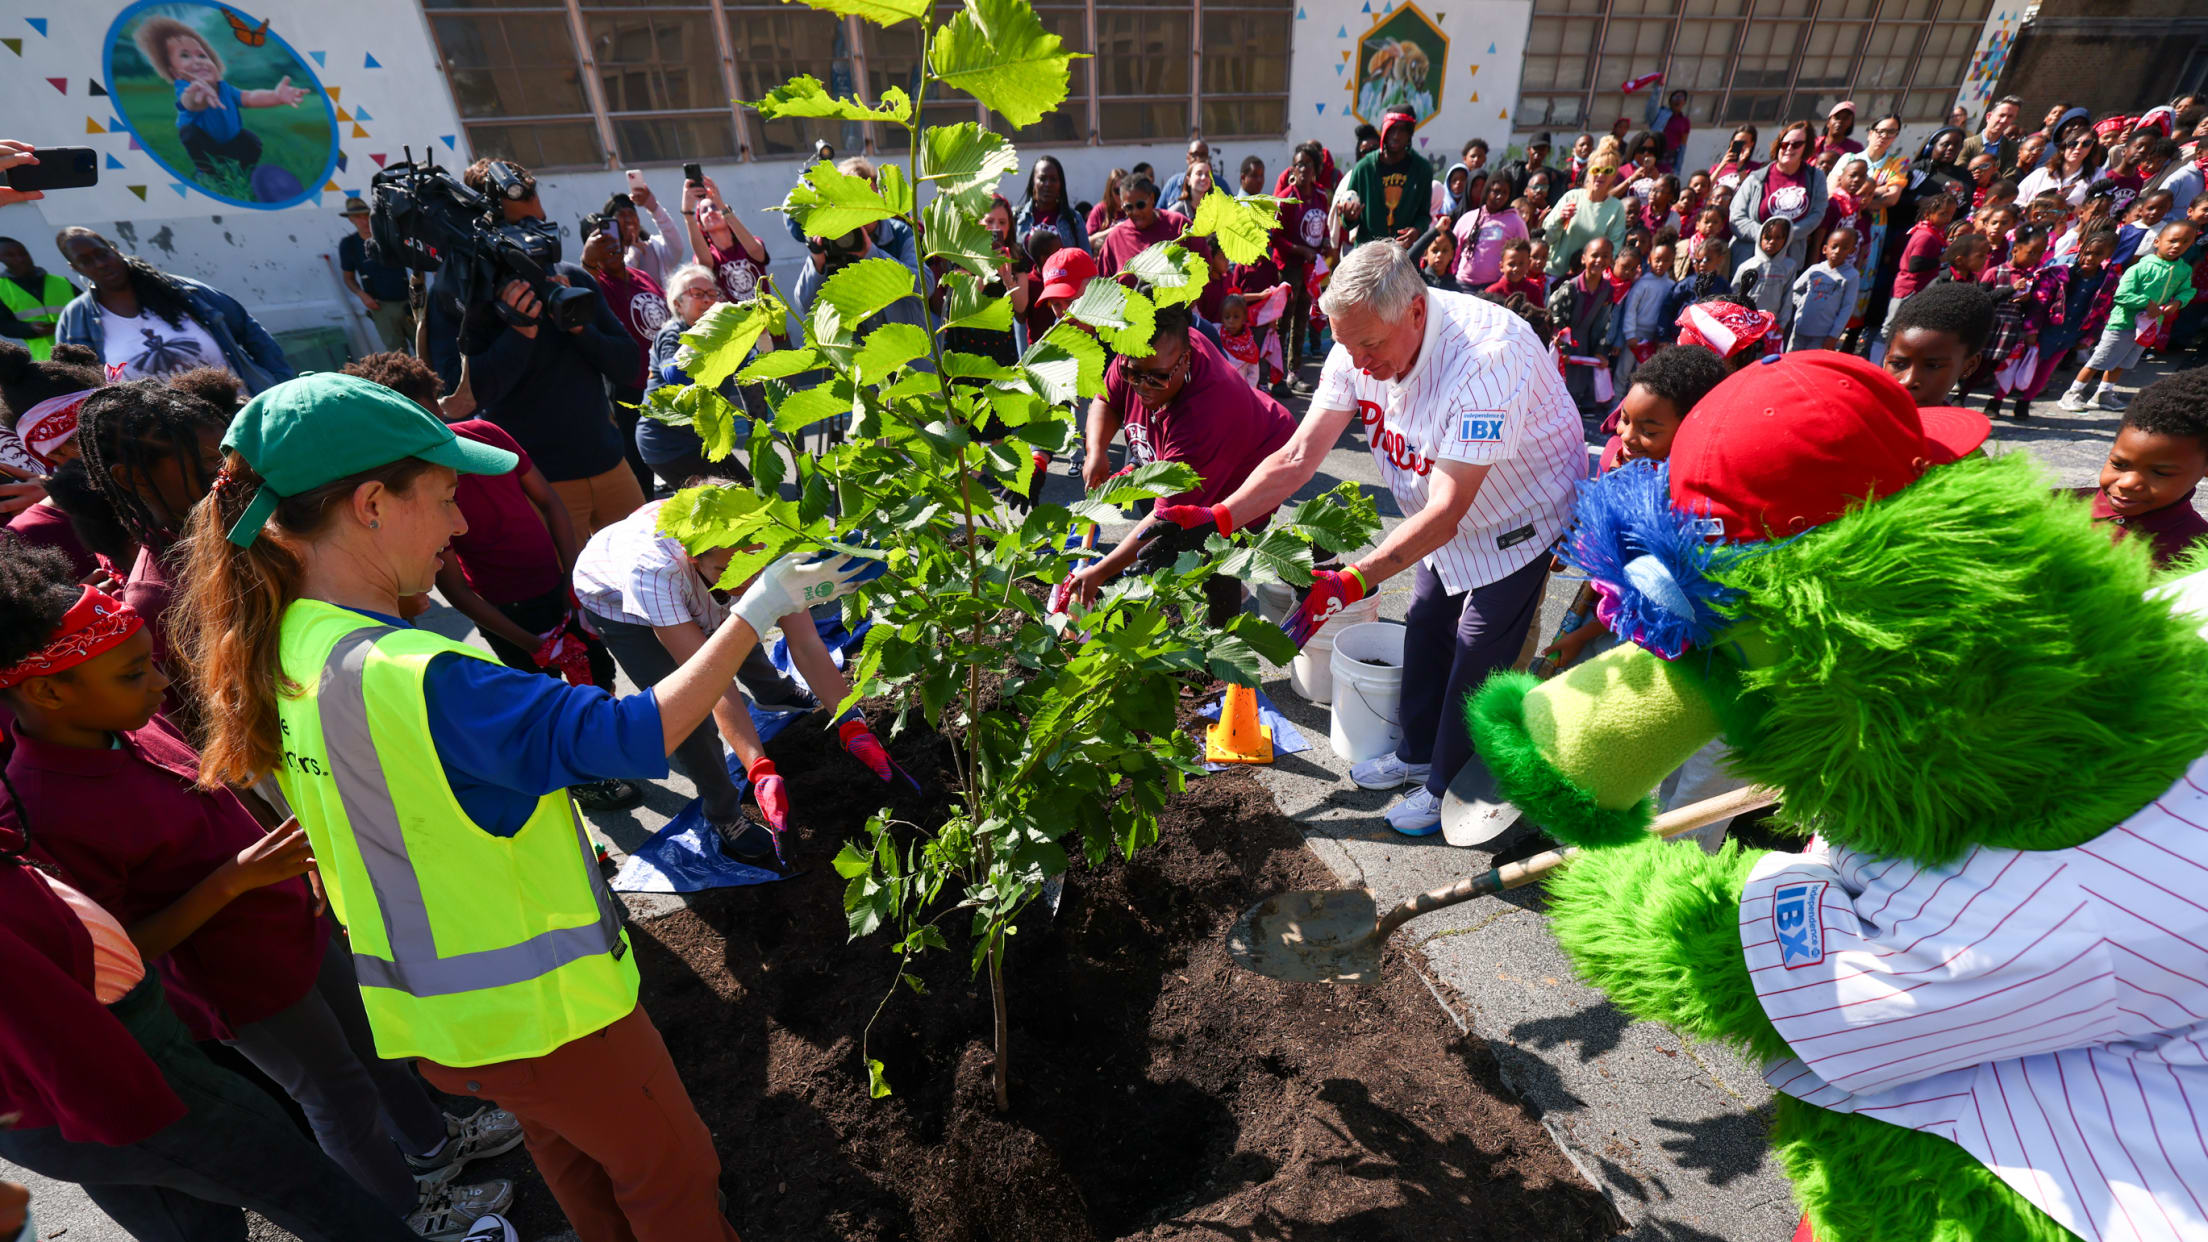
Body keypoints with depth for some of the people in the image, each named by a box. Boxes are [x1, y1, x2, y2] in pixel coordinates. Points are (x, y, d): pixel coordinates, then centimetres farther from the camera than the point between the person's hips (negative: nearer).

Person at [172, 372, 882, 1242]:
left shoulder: (278, 649, -4)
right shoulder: (409, 679, -33)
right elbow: (637, 734, -35)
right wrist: (757, 611, -29)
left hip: (427, 1009, 8)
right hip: (537, 1010, -8)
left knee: (573, 1155, 32)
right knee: (671, 1170, 18)